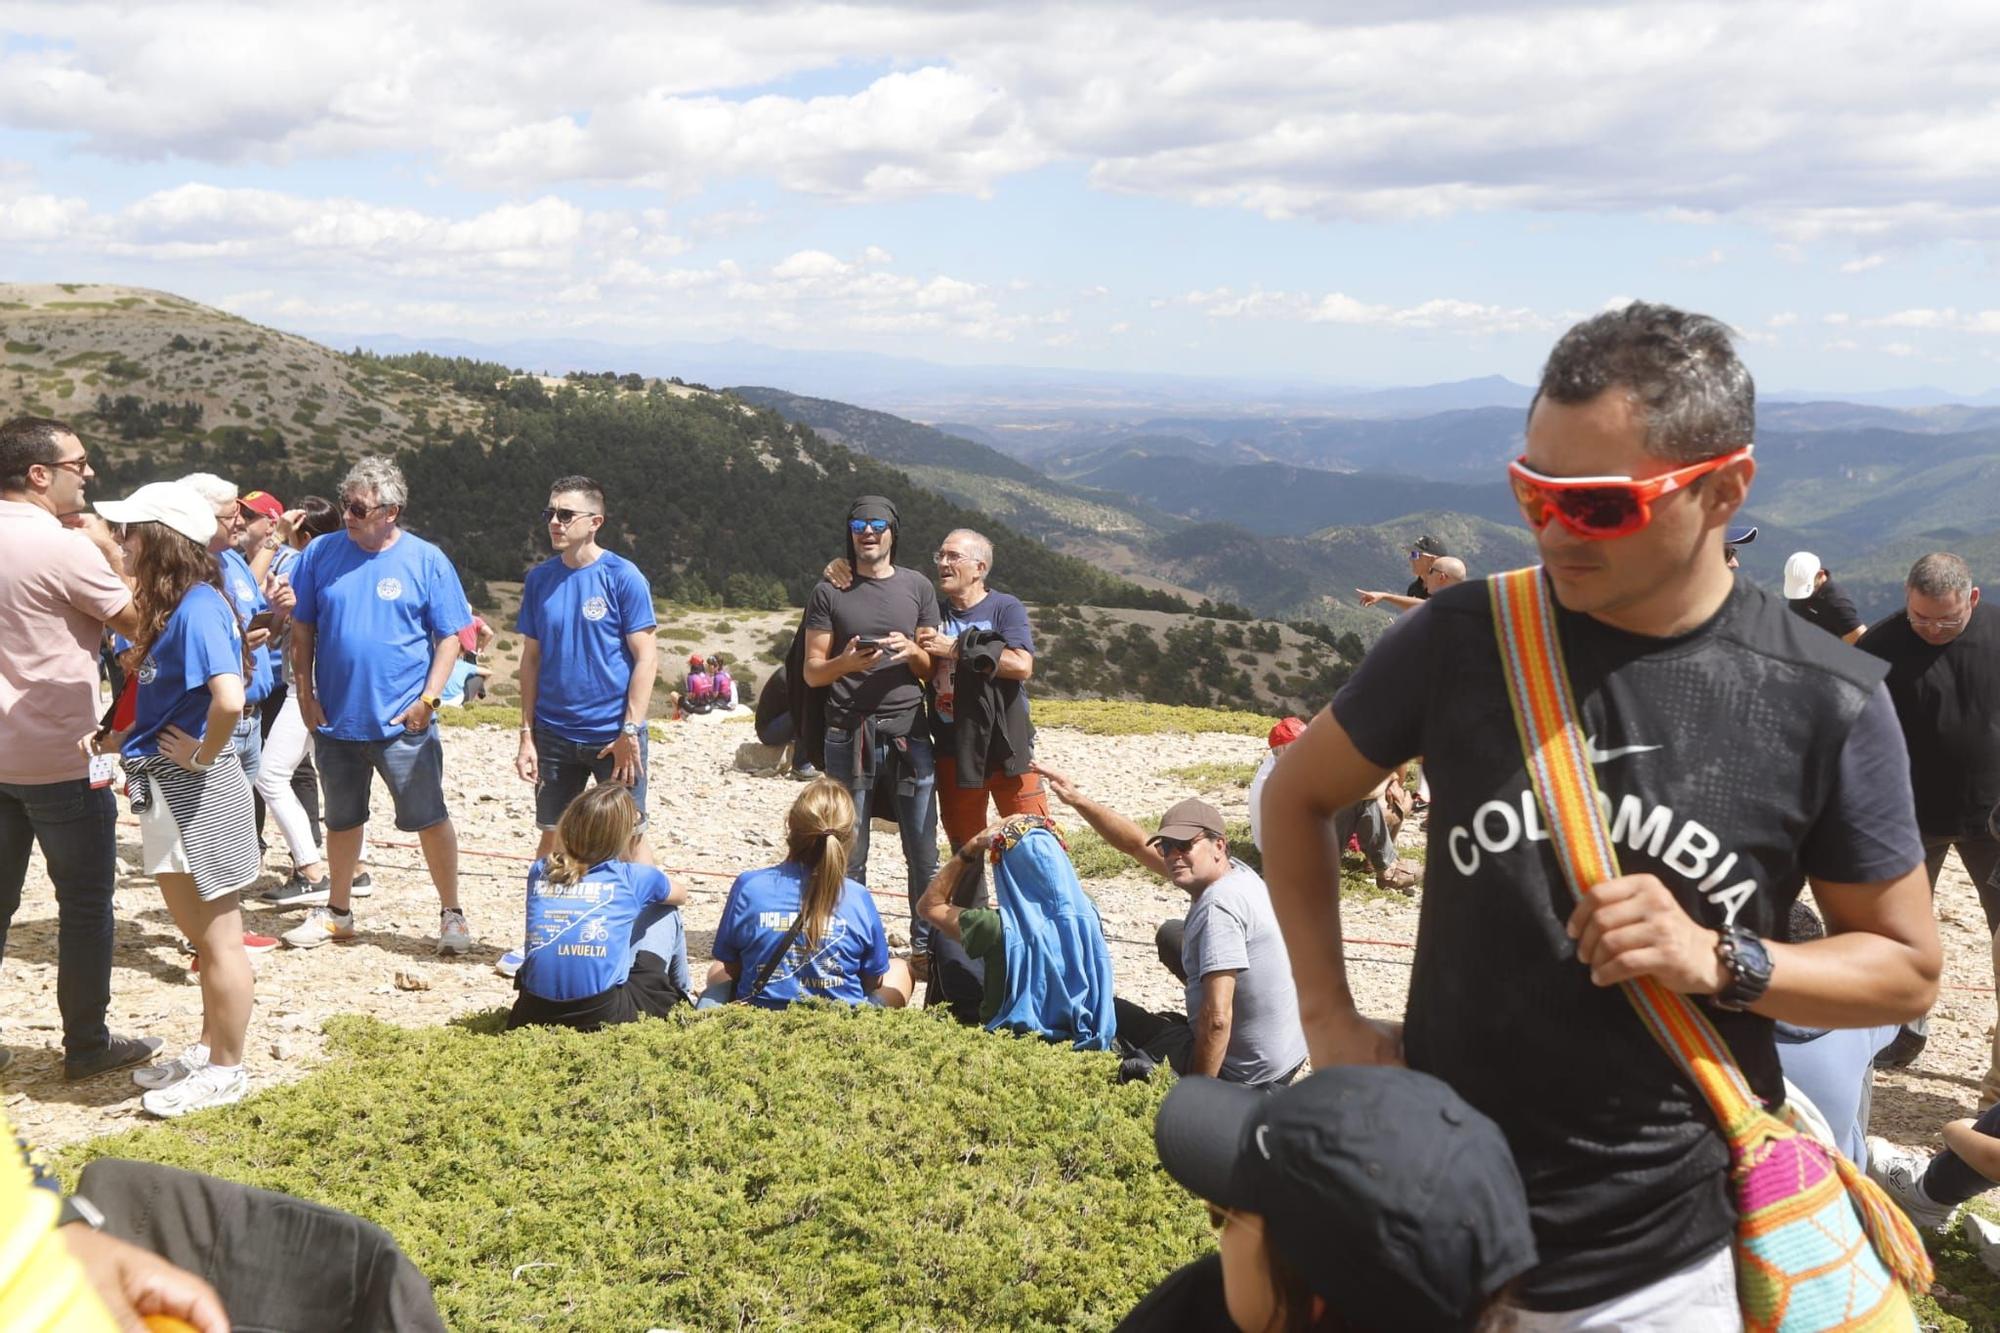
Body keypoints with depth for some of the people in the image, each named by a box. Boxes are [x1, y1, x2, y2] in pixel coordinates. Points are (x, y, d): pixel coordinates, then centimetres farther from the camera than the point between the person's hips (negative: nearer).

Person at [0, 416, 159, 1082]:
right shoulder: (65, 547, -18)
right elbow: (140, 621, -10)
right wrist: (111, 551, -2)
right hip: (61, 761, -7)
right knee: (85, 904, 6)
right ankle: (87, 1045, 14)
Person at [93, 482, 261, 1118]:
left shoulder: (198, 607, -20)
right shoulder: (173, 607, 9)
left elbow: (229, 700, -33)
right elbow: (153, 680, 20)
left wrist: (202, 753, -18)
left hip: (197, 792, -10)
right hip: (169, 791, 10)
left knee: (218, 939, 4)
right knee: (199, 932, 21)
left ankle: (226, 1071, 16)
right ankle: (207, 1050, 35)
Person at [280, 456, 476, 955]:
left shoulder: (427, 561, -5)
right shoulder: (322, 553, 2)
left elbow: (450, 637, -3)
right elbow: (302, 629, 8)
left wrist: (429, 698, -12)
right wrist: (305, 693, 1)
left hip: (403, 722, -3)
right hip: (335, 719, 3)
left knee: (429, 817, 1)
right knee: (341, 820, 16)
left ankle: (451, 912, 14)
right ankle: (337, 912, 31)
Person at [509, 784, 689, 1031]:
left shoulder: (539, 872, 10)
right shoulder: (631, 877, 3)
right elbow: (681, 896, 29)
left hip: (533, 1016, 3)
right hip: (604, 1017, -3)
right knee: (666, 913, 20)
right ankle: (679, 998, 42)